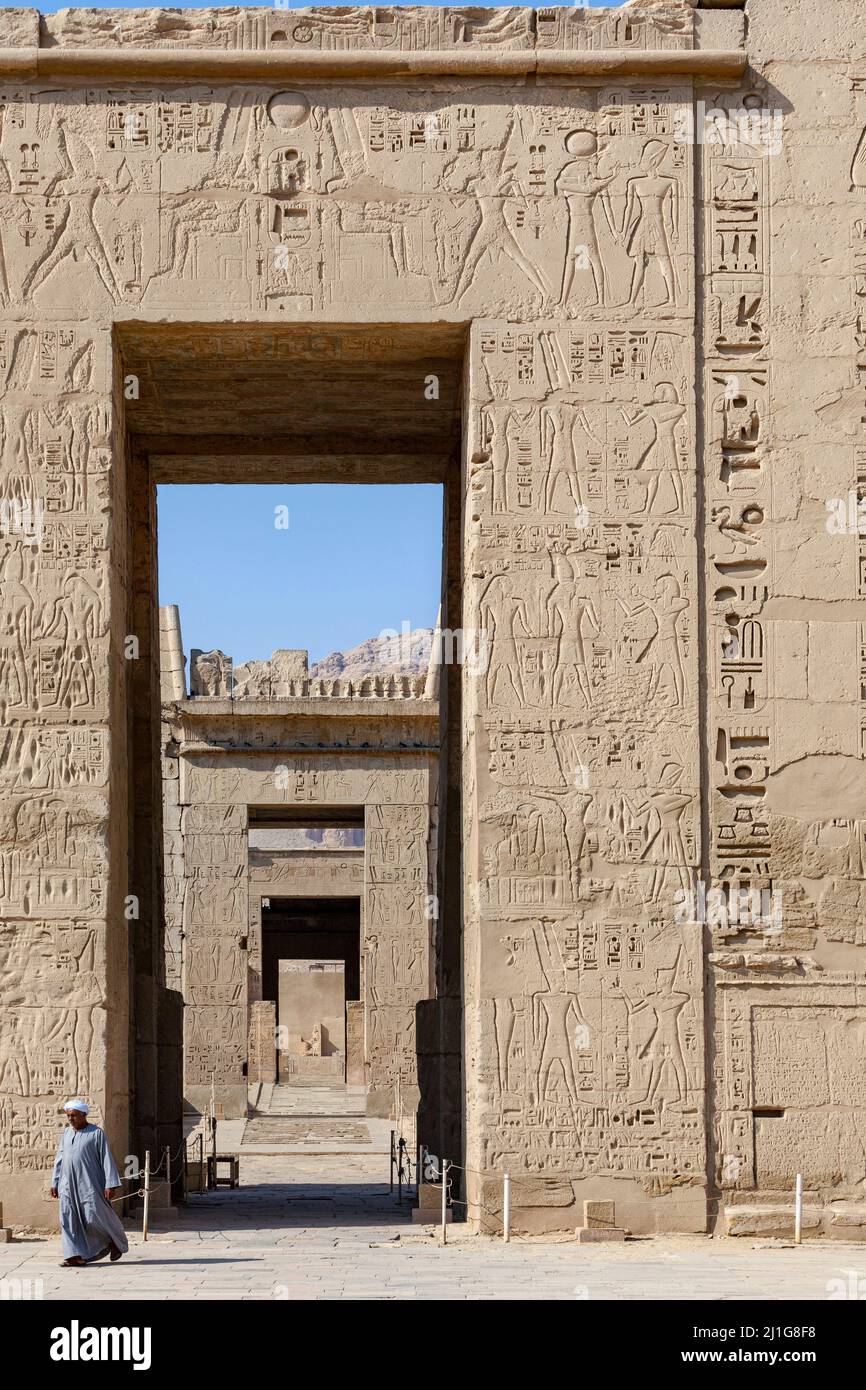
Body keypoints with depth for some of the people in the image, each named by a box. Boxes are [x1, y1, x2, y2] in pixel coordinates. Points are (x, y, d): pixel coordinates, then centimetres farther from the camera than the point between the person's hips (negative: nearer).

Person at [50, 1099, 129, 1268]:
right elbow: (59, 1159, 18)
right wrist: (54, 1182, 14)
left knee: (94, 1217, -4)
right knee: (69, 1219, -5)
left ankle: (116, 1241, 21)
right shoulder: (66, 1134, 13)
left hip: (89, 1184, -5)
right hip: (68, 1183, 5)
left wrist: (111, 1184, -13)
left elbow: (107, 1159, -7)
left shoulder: (97, 1133, -4)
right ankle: (77, 1255, -5)